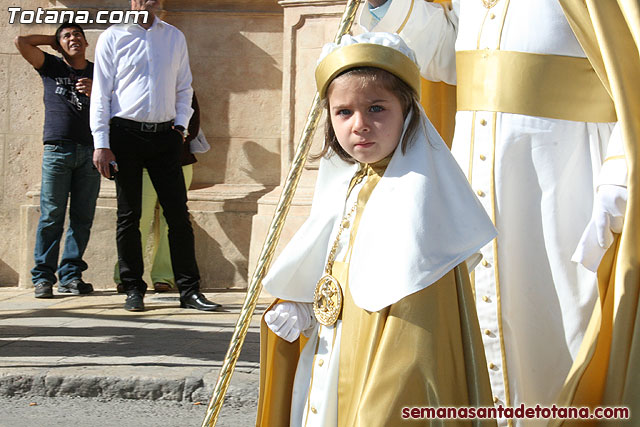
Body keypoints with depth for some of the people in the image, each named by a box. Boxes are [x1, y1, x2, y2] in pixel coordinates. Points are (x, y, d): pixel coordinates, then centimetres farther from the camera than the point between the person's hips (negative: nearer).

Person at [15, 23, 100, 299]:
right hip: (57, 149, -2)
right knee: (51, 216, -6)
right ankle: (43, 278, -4)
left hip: (90, 151, 2)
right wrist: (52, 39, 13)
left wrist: (94, 92, -5)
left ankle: (70, 276, 6)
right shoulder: (51, 67, 11)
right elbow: (21, 41, 1)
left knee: (82, 218, 0)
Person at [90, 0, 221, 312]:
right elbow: (101, 93, 0)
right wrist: (101, 143, -7)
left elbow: (184, 88, 17)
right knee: (128, 216, 3)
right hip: (126, 134, -2)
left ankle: (189, 290, 2)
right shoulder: (113, 37, 3)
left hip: (165, 135, 2)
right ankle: (133, 289, 12)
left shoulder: (175, 37, 13)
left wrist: (181, 124, 1)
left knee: (178, 213, -2)